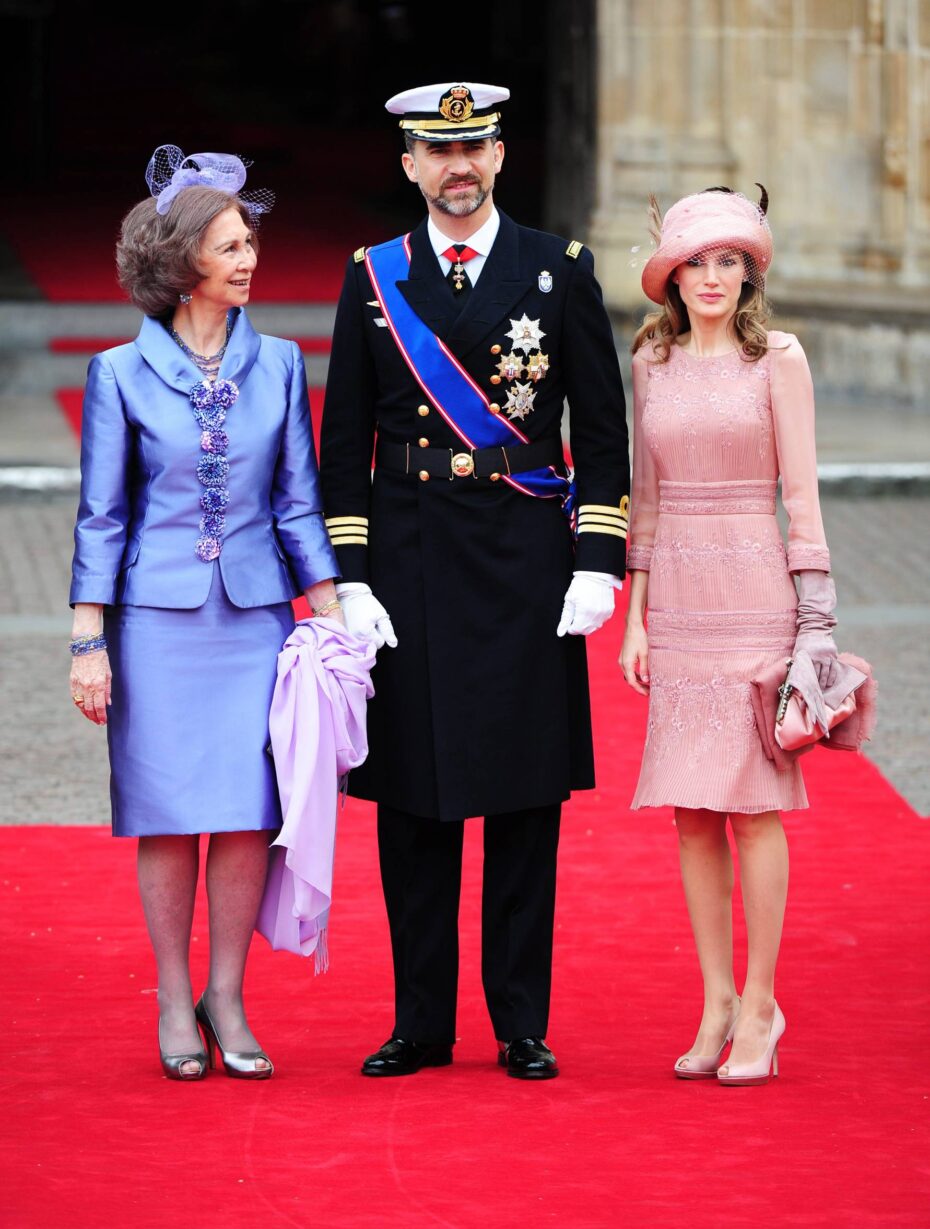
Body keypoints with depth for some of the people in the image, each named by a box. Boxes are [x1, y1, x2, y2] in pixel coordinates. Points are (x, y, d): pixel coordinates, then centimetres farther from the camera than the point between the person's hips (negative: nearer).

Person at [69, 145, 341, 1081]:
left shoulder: (278, 365, 5)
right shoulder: (122, 374, -2)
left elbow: (299, 503, 10)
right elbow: (100, 517, 1)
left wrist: (331, 618, 6)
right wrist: (88, 643, -3)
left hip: (255, 616, 2)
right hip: (157, 618, -2)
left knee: (246, 813, -1)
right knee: (169, 812, 2)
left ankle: (226, 999, 11)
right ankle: (173, 1004, 13)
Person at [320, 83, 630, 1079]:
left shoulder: (559, 270, 3)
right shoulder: (374, 279, 6)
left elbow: (604, 432, 4)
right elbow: (345, 444, 7)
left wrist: (597, 567, -4)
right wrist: (351, 582, -1)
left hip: (527, 571, -1)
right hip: (410, 567, 1)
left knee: (526, 800, 2)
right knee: (413, 805, 4)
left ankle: (521, 1025, 10)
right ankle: (421, 1024, 13)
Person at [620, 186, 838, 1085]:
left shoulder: (777, 359, -2)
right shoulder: (651, 363, 9)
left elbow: (801, 492, -3)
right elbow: (644, 496, 13)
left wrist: (814, 614, -7)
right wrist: (635, 615, 8)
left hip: (752, 591, -4)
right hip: (677, 595, 4)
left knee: (752, 801, -4)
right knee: (690, 810, 4)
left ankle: (759, 1007, 2)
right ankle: (717, 1004, 11)